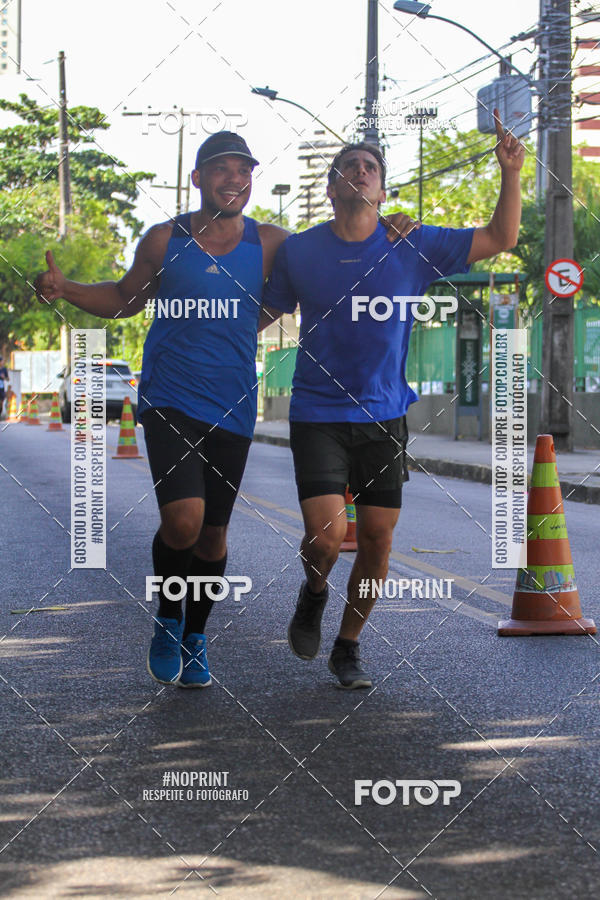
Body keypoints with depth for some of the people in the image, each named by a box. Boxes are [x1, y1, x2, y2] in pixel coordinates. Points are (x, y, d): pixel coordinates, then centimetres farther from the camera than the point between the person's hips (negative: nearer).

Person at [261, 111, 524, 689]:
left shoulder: (414, 247, 0)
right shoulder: (299, 251, -1)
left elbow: (500, 239, 4)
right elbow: (264, 314, 13)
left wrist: (511, 173, -8)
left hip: (384, 415, 2)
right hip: (317, 415, -2)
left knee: (377, 538, 3)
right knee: (326, 534, -18)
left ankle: (348, 648, 22)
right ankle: (313, 593, 18)